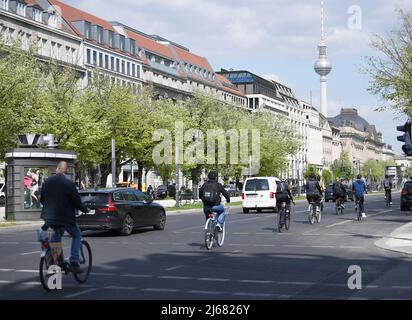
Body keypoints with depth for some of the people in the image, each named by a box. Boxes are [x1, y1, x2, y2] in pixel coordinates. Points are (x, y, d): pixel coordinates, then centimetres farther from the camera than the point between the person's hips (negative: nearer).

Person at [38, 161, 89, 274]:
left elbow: (42, 200, 12)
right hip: (65, 217, -5)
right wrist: (85, 210, 9)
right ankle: (74, 263, 4)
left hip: (50, 217, 5)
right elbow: (77, 202, -10)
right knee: (77, 236, 17)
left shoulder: (47, 182, 2)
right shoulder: (69, 183, -12)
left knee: (58, 232, 33)